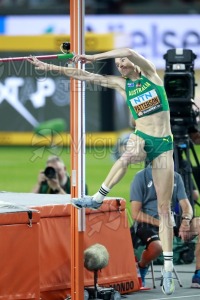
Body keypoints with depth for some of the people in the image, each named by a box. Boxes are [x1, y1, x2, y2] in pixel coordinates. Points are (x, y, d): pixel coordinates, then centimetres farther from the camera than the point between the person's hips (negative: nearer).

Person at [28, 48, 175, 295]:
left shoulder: (151, 74, 3)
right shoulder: (121, 84, 8)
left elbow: (130, 53, -15)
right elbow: (85, 76, 8)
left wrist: (93, 57, -12)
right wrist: (50, 68, 6)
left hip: (163, 144, -1)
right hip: (141, 138, 1)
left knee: (164, 208, -2)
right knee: (128, 155, -40)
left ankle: (168, 268, -3)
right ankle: (97, 199, -29)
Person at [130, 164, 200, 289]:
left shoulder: (176, 177, 14)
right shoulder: (141, 177, 0)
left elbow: (186, 205, 6)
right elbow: (136, 214, -6)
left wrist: (186, 220, -17)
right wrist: (161, 224, -17)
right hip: (148, 225, -5)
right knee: (157, 246, -38)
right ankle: (141, 267, -1)